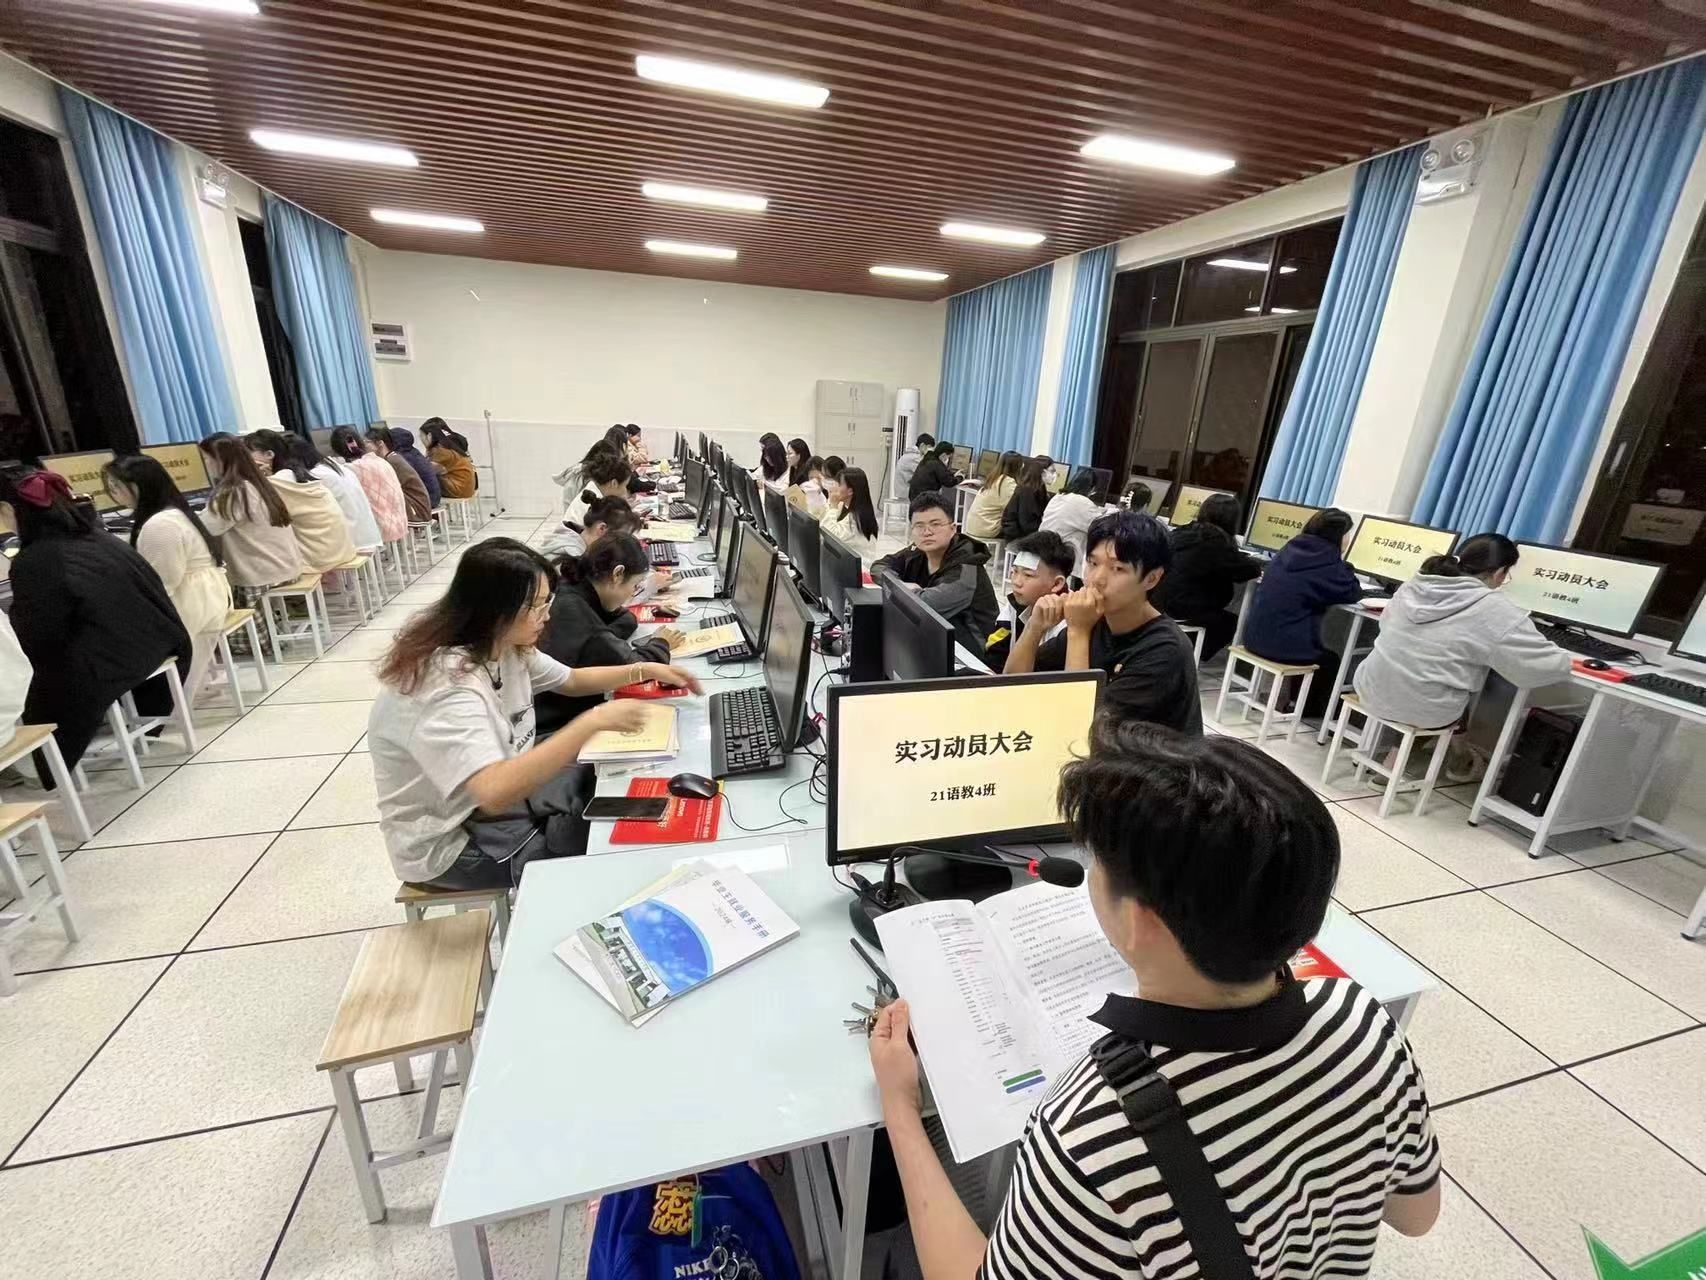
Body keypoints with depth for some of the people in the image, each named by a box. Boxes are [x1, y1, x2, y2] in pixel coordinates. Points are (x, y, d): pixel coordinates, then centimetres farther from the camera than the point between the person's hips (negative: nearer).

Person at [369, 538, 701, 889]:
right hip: (451, 841, -8)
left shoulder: (506, 647, -6)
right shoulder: (444, 685, -34)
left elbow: (571, 680, 11)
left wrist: (644, 670, 0)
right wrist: (592, 722, -44)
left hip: (503, 787, 8)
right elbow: (496, 792, -46)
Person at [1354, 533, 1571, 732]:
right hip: (1422, 712, -5)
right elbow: (1552, 668, -9)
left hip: (1371, 692, 5)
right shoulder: (1495, 610, -14)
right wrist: (1559, 658, 12)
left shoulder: (1414, 584, 1)